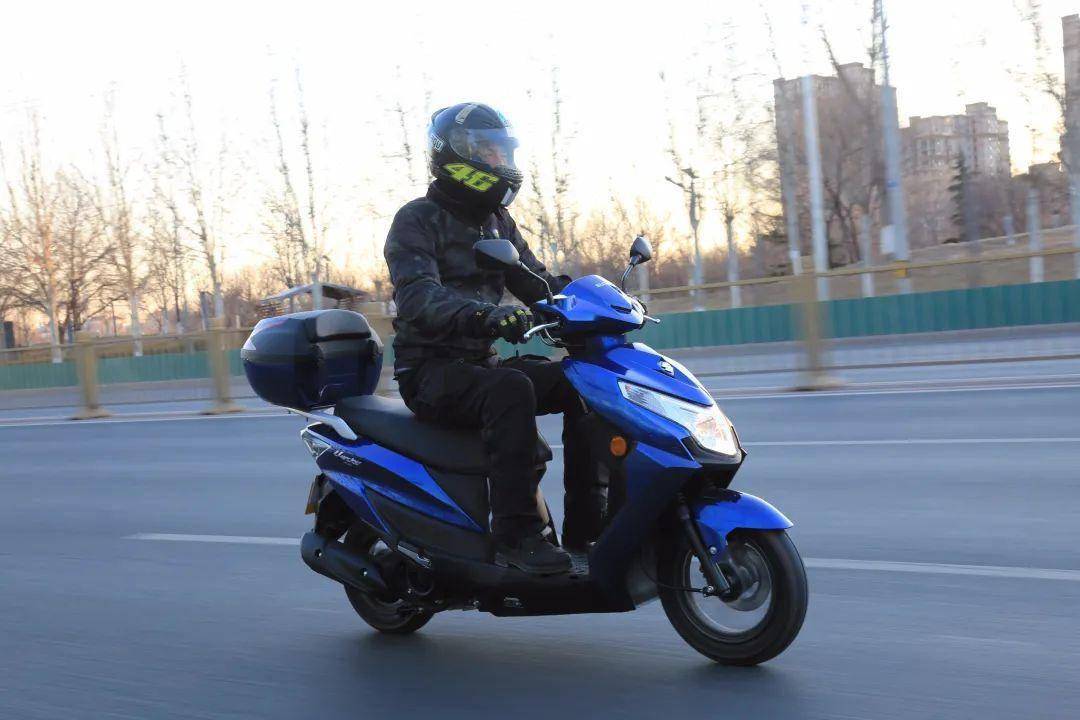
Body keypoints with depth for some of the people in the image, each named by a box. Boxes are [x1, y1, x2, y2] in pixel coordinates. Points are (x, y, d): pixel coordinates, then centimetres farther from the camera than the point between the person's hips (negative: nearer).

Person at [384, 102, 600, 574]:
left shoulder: (496, 222, 17)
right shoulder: (417, 220, -8)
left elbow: (536, 281, 14)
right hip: (430, 370, -7)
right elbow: (417, 295, -26)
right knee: (511, 390, -35)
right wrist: (481, 315, -44)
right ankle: (515, 532, -33)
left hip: (481, 361, 8)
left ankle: (586, 525, -9)